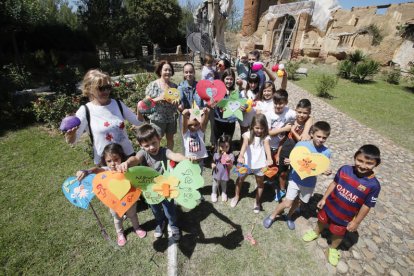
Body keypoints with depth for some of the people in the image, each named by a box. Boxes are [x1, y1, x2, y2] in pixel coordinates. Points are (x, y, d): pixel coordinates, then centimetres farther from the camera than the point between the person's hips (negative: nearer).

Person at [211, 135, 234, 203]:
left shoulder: (230, 155, -19)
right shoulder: (216, 154, -13)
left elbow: (230, 167, -20)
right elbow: (213, 162, 4)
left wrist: (229, 162, -40)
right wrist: (213, 165, -17)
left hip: (225, 175, -1)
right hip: (216, 174, 1)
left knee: (224, 185, 25)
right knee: (215, 185, 23)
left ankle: (224, 194, 54)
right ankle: (214, 194, 50)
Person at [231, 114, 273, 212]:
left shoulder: (265, 137, -10)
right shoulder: (248, 135, -12)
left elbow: (267, 147, -28)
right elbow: (244, 145, -30)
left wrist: (269, 159, -47)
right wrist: (241, 156, -49)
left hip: (260, 164, 0)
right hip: (247, 163, 0)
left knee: (260, 183, 15)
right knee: (240, 179, 16)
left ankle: (257, 201, 39)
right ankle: (237, 196, 43)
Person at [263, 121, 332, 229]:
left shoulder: (326, 152, -11)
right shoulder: (300, 144, -17)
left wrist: (326, 172, -23)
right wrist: (288, 161, -28)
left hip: (309, 183, 2)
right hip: (295, 179, -2)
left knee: (296, 201, 21)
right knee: (287, 203, -1)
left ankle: (289, 216, 50)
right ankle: (273, 216, 26)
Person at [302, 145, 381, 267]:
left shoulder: (373, 185, -26)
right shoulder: (345, 169, -20)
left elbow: (366, 206, -16)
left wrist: (356, 222, -8)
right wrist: (324, 198, 1)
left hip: (345, 217, -2)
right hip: (330, 206, 2)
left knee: (338, 233, 24)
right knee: (322, 221, 29)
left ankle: (333, 249, 53)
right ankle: (316, 232, 60)